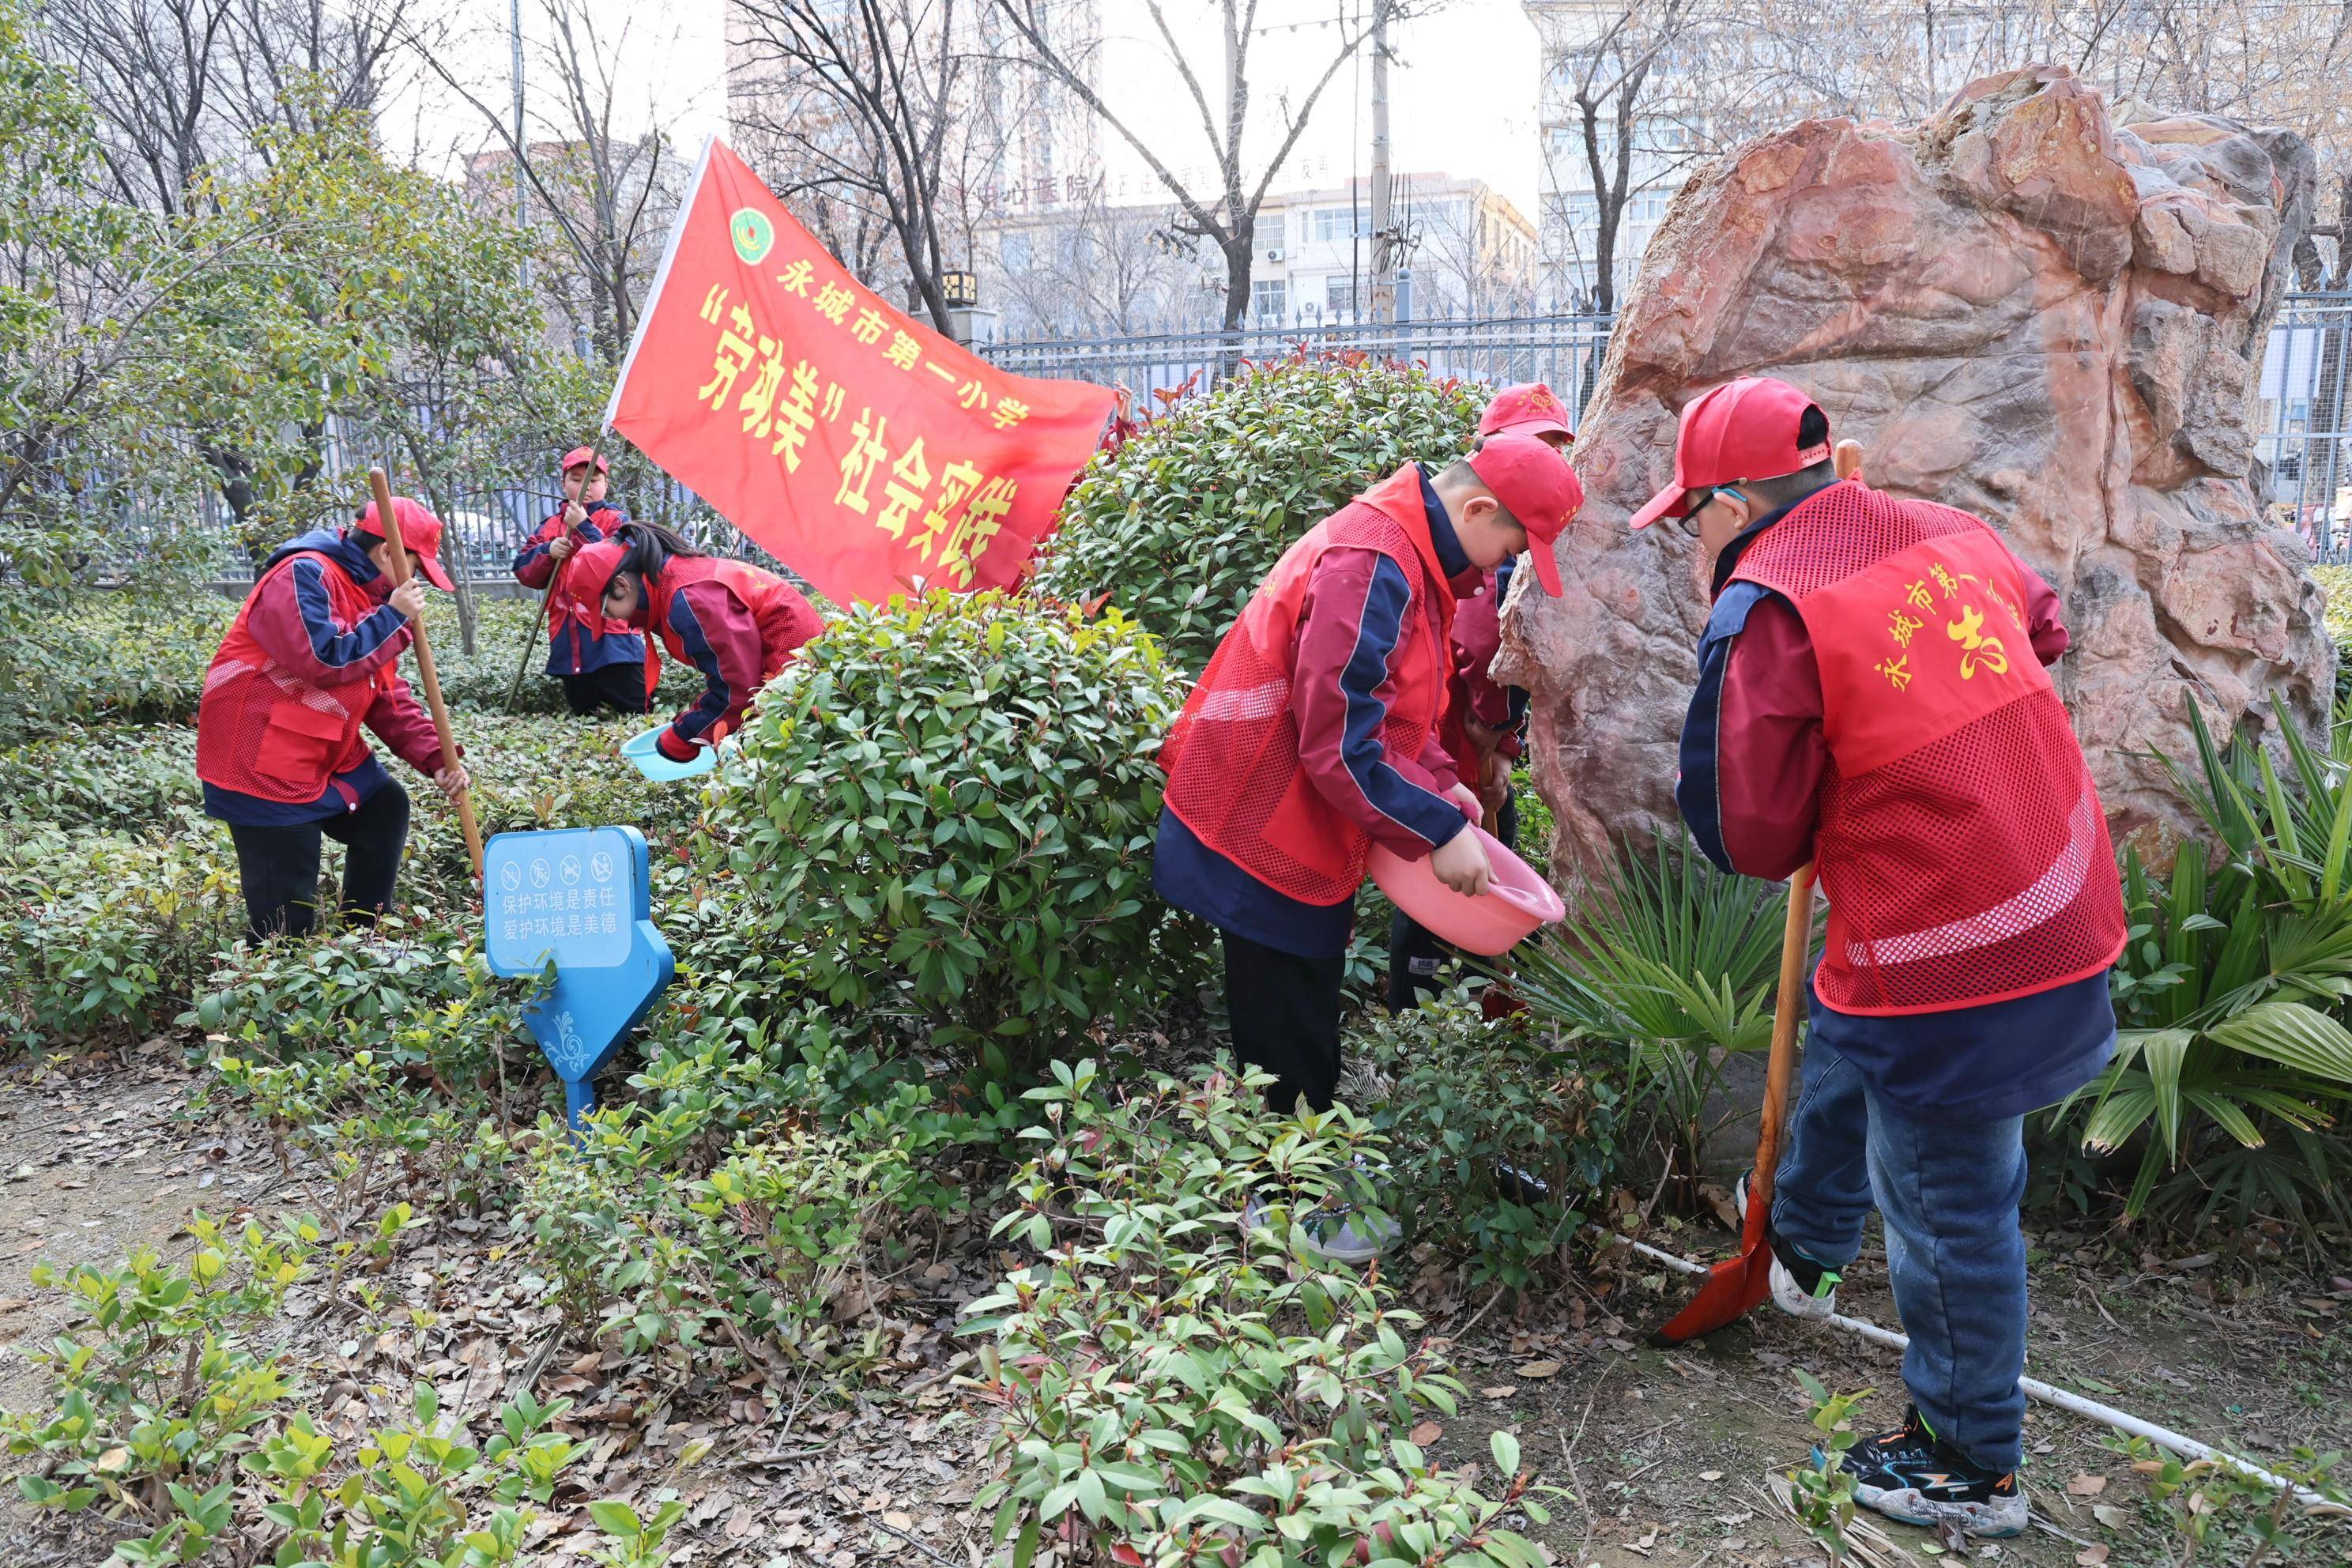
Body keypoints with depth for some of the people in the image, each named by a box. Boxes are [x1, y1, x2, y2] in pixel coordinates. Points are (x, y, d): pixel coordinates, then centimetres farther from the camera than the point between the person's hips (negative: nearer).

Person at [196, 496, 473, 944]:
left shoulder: (369, 594, 13)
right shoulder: (303, 576, -16)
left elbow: (388, 695, 11)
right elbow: (324, 660, -29)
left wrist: (434, 758, 0)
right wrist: (395, 618, -19)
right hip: (262, 764, -10)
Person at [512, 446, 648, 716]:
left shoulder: (617, 520, 0)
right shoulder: (550, 526, 14)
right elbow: (523, 570, 8)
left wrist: (583, 527, -18)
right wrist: (548, 552, -11)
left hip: (611, 635, -4)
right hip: (568, 641, 5)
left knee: (636, 709, -4)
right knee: (582, 712, 12)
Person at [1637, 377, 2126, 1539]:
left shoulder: (1766, 610, -19)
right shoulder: (1946, 532, 3)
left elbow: (1748, 837, -15)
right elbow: (2042, 629, 25)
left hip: (1952, 965, -9)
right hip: (2060, 915, 9)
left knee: (1947, 1205, 8)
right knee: (1840, 1046, 31)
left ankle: (1971, 1465, 27)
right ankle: (1805, 1246, 53)